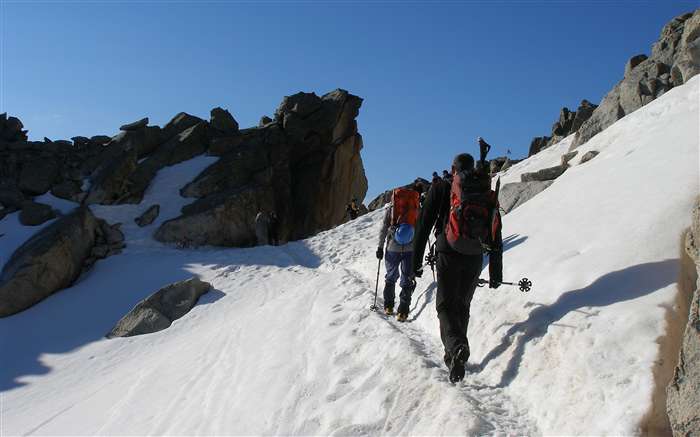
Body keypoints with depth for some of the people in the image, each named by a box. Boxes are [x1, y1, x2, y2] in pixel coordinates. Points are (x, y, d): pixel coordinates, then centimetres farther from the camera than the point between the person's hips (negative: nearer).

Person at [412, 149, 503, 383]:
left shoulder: (440, 189, 2)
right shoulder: (488, 194, 11)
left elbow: (423, 226, -2)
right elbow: (496, 237, 10)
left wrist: (416, 262, 2)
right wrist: (496, 273, 15)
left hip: (449, 254, -3)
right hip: (475, 258, 3)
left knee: (446, 305, 1)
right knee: (462, 306, 17)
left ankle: (456, 347, -26)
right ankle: (453, 356, 24)